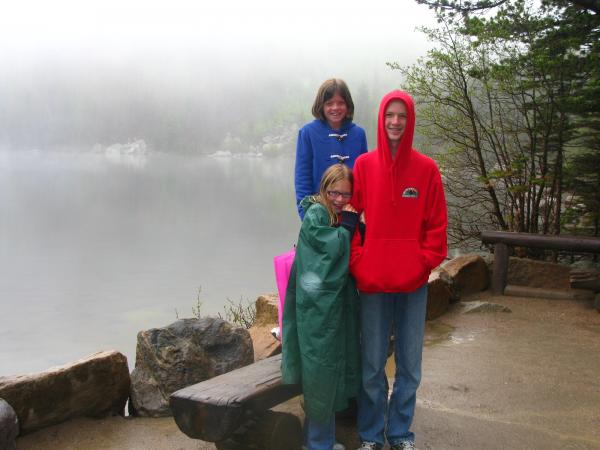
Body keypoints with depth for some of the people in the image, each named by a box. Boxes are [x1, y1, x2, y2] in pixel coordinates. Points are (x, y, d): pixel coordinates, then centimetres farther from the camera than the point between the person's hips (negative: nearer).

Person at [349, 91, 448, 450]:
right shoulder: (364, 165, 1)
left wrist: (425, 262, -7)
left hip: (413, 284, 1)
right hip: (373, 282, -1)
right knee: (372, 365, 7)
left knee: (410, 366, 10)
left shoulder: (426, 168, 1)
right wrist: (358, 264, -6)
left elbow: (437, 225, 3)